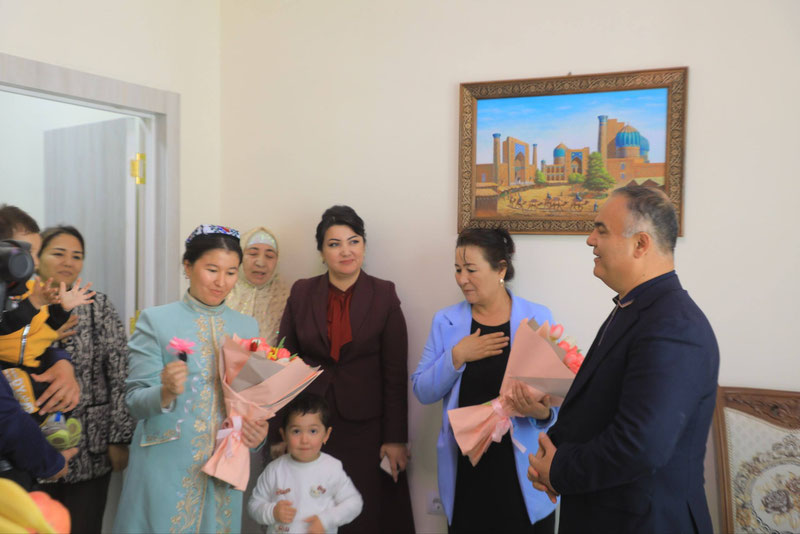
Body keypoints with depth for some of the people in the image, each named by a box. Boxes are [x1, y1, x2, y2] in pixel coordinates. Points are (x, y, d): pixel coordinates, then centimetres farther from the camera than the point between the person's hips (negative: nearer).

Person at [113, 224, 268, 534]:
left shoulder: (247, 327, 7)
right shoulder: (155, 320, -4)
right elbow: (134, 402, -7)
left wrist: (258, 429, -8)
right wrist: (166, 392, -27)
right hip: (165, 471, -3)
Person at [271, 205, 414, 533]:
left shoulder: (384, 295, -2)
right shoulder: (301, 293, 2)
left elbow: (395, 373, -3)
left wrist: (396, 439, -5)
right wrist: (278, 434, 2)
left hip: (366, 427, -1)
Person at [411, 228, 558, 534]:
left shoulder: (538, 317, -3)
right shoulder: (446, 321, 3)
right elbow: (423, 392, 1)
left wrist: (542, 411, -22)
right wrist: (457, 356, -14)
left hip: (523, 469, -1)